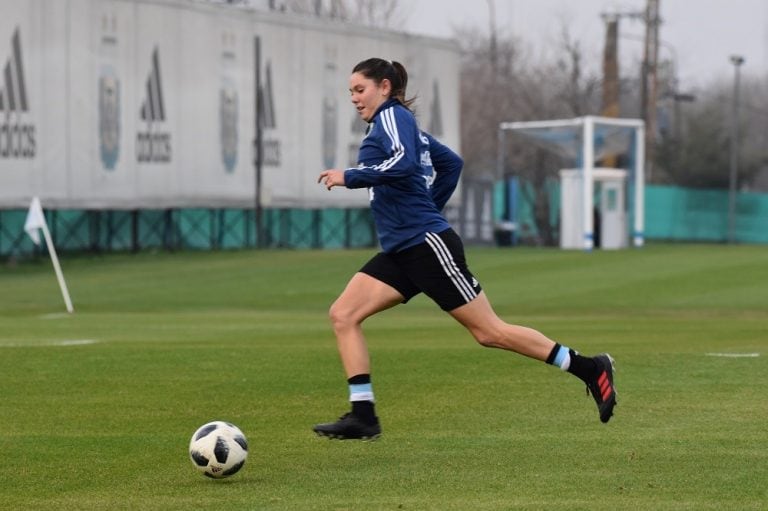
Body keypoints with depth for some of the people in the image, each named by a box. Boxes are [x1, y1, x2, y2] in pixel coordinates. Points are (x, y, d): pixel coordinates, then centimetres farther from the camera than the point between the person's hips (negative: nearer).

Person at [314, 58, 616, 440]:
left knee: (489, 332, -5)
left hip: (427, 244, -10)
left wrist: (348, 177, -18)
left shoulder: (392, 116, -7)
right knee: (342, 315, -2)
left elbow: (404, 164, -26)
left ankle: (589, 369, 4)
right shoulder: (401, 124, 19)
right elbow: (451, 163, 29)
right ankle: (362, 416, -5)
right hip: (400, 251, 10)